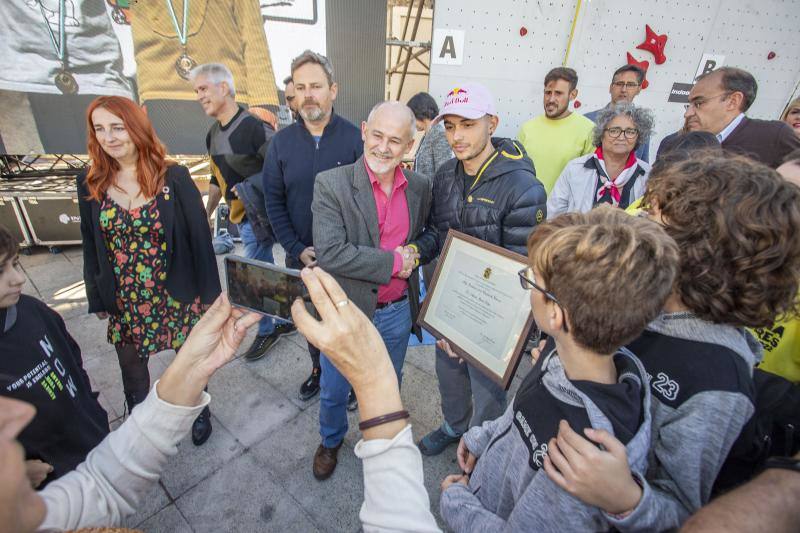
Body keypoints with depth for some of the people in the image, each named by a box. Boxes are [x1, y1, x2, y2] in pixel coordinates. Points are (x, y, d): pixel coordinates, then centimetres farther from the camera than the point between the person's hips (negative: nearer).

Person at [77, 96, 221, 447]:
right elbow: (91, 246, 5)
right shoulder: (90, 184, -3)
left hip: (178, 296, -3)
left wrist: (209, 290, -8)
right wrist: (97, 297, 7)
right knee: (131, 369, 19)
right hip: (124, 302, 3)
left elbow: (199, 236, -10)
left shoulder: (174, 177, -13)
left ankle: (199, 412, 44)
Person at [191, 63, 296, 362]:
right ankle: (288, 319, 34)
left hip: (256, 217, -8)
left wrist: (248, 188, -21)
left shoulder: (253, 127, -17)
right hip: (239, 215, 8)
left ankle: (266, 332, 24)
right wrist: (206, 213, 20)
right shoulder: (214, 133, 10)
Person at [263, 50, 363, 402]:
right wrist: (298, 250, -9)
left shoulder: (355, 138, -9)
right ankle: (319, 369, 45)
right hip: (301, 257, 3)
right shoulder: (282, 141, -1)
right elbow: (274, 202, 1)